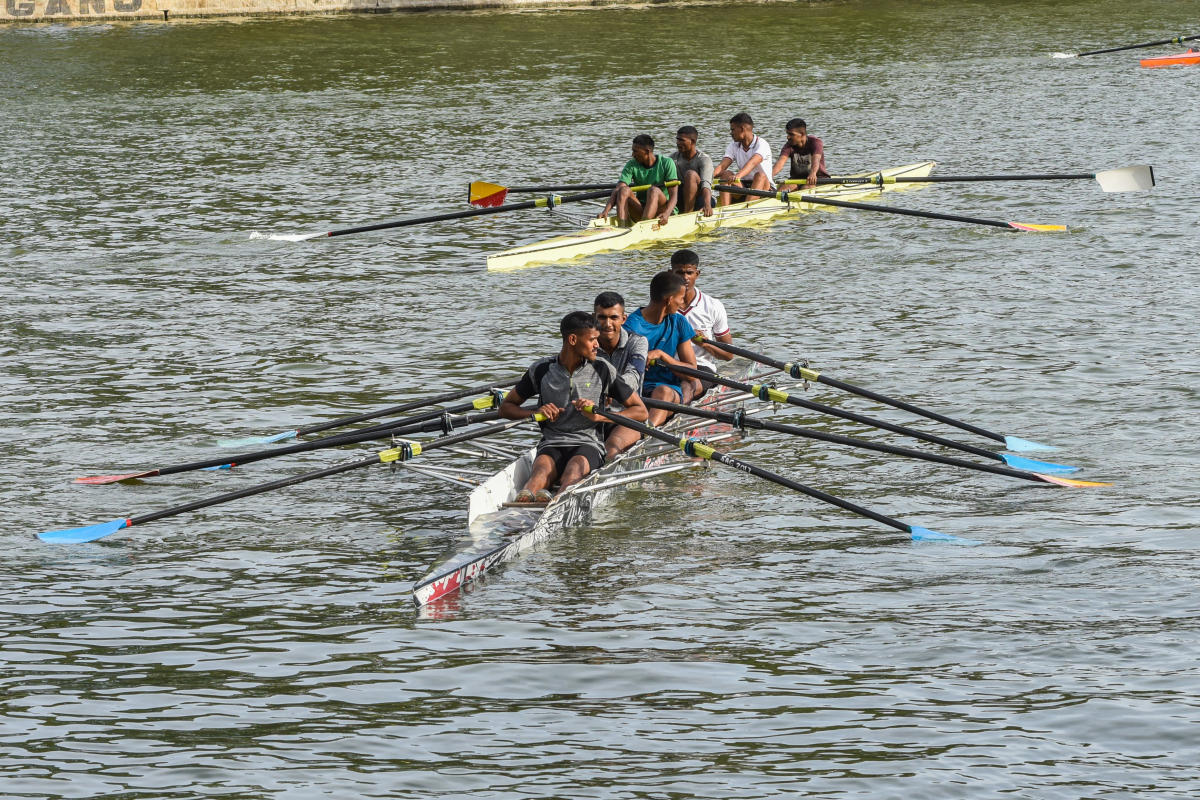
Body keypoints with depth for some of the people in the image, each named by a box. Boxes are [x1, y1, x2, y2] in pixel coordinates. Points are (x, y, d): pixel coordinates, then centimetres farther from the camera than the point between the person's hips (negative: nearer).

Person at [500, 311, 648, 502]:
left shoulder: (603, 370, 5)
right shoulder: (542, 370, 6)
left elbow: (641, 412, 6)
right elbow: (505, 407, 15)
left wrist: (598, 416, -9)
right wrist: (534, 412, -7)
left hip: (588, 445, -1)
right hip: (551, 444, 1)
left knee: (575, 466, -37)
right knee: (542, 467, -35)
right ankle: (525, 497, -69)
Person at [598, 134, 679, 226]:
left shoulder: (666, 163, -7)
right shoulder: (631, 165, 1)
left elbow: (674, 195, -16)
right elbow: (617, 190, -11)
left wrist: (666, 214, -35)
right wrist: (605, 211, -28)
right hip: (640, 210, 3)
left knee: (654, 190, -32)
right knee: (624, 190, -22)